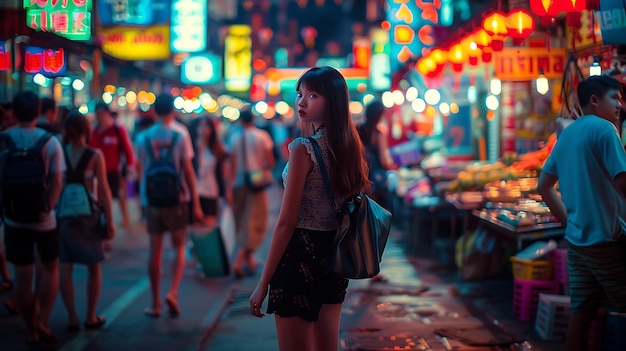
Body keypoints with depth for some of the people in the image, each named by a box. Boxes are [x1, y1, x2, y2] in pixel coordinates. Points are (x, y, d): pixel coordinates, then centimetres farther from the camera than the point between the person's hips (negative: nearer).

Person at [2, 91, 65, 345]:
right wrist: (46, 209, -12)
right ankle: (42, 322, 7)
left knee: (22, 275, 9)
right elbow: (56, 182, -14)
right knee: (50, 268, 17)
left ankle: (31, 330, 17)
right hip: (43, 218, -1)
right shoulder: (51, 142, -6)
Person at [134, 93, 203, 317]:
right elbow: (188, 172, -7)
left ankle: (155, 303, 12)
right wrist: (196, 203, -2)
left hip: (151, 200, 2)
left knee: (155, 250, 8)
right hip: (176, 198, -2)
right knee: (179, 247, 11)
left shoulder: (143, 138, 0)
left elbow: (140, 170, 6)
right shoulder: (179, 137, -6)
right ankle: (173, 292, -7)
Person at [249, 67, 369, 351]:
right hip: (334, 254, 8)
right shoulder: (350, 145, 5)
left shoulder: (303, 148, -16)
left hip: (301, 254, -8)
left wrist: (263, 284, -12)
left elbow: (286, 223, -17)